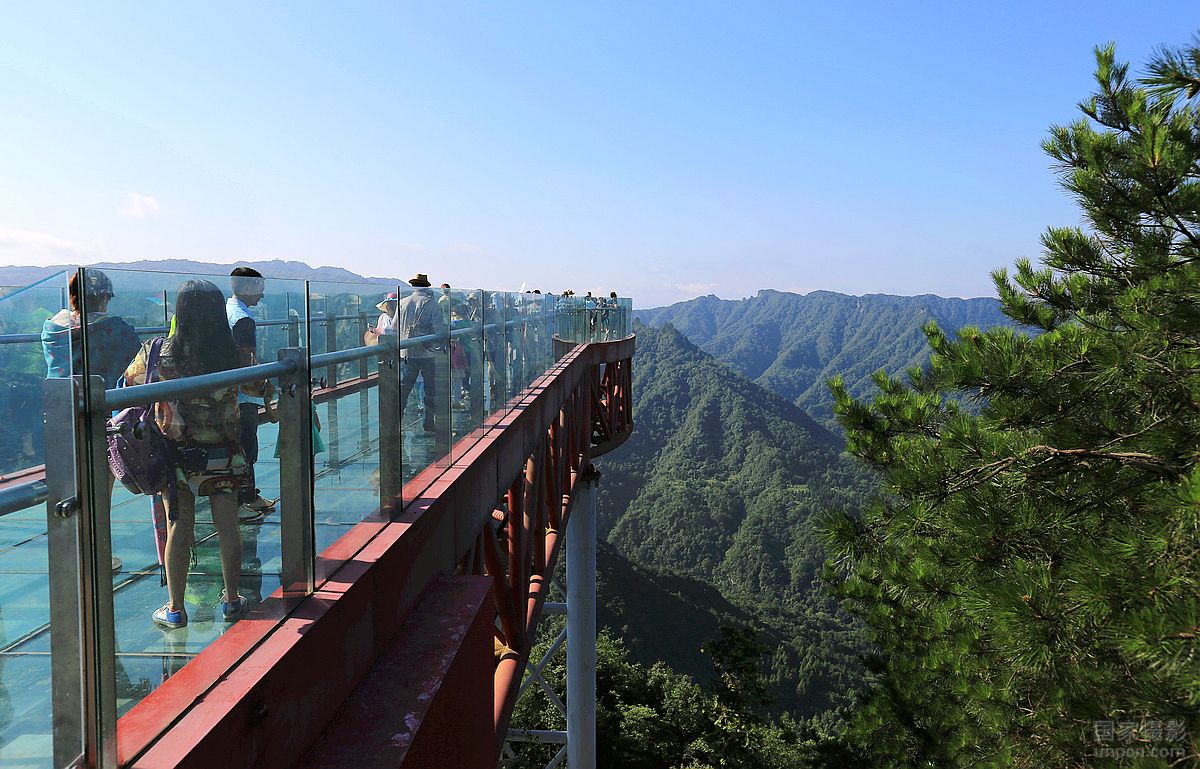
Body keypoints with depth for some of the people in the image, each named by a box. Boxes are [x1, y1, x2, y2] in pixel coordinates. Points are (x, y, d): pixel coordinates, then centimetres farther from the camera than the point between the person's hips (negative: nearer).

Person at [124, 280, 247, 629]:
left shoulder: (156, 354, -12)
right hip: (224, 456, 1)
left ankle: (175, 609, 19)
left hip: (177, 456, 0)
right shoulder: (232, 354, -12)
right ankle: (231, 600, 23)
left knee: (178, 529, 9)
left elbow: (129, 383, 6)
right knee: (228, 527, 10)